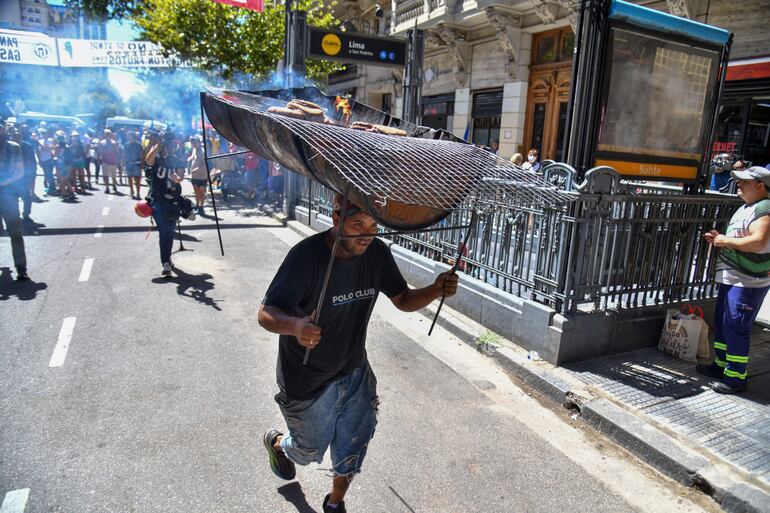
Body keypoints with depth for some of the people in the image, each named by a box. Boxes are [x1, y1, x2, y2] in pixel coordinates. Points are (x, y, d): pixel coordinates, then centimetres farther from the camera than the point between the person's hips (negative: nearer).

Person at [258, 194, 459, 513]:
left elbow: (403, 300, -3)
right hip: (308, 381, -4)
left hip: (355, 373, 4)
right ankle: (277, 442, 57)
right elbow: (266, 314, -28)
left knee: (352, 449, 16)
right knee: (311, 450, 20)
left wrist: (434, 291, -23)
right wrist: (295, 325, -51)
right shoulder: (306, 255, -29)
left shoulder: (377, 253, -12)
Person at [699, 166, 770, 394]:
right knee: (722, 323, 17)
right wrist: (719, 238, 9)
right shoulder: (746, 208, 17)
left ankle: (736, 377, 4)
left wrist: (726, 240, -17)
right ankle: (721, 364, 31)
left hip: (748, 282, -10)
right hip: (731, 278, 10)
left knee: (736, 328, -6)